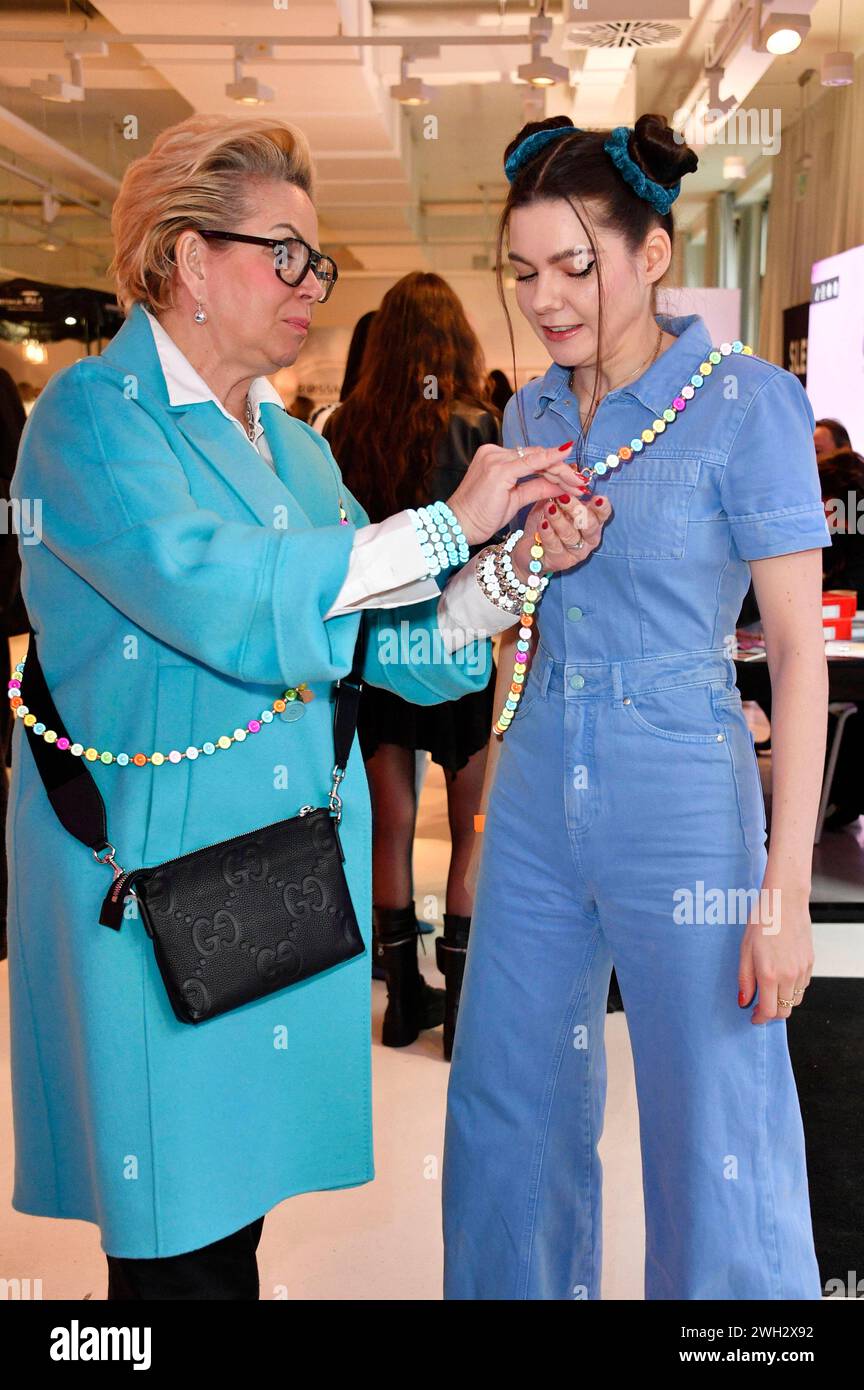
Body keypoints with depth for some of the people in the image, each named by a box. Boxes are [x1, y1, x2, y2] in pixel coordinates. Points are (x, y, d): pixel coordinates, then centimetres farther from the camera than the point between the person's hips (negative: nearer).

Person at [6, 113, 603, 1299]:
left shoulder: (297, 447, 14)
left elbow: (401, 652, 11)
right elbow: (222, 601, -24)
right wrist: (445, 525, -18)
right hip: (147, 871, -6)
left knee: (240, 1195, 15)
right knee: (177, 1242, 3)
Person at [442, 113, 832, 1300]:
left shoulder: (746, 403, -9)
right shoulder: (532, 412, 8)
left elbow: (801, 649, -11)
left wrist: (785, 888, -15)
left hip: (682, 810, -5)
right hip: (534, 801, 6)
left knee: (717, 1153, 6)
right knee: (507, 1116, 16)